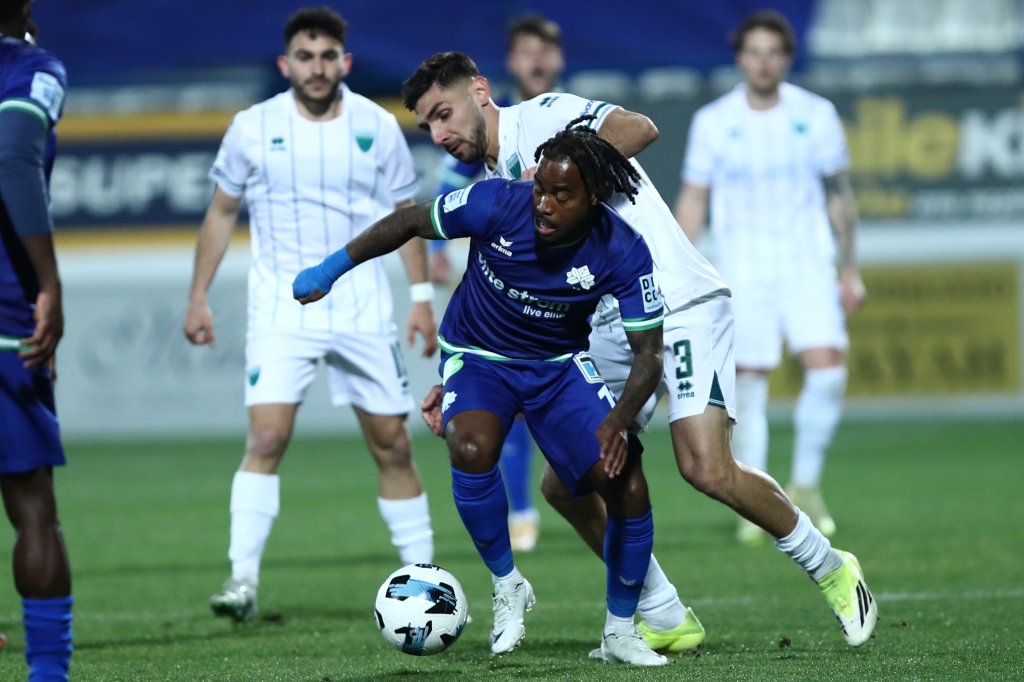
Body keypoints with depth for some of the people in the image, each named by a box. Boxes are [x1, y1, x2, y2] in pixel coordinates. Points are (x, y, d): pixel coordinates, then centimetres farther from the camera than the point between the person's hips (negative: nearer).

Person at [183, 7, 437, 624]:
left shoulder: (378, 127, 0)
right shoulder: (254, 128, -2)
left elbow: (405, 214, 10)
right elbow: (222, 211, 9)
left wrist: (422, 296, 4)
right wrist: (198, 297, 6)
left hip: (361, 307, 1)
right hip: (282, 308, -1)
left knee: (392, 443, 5)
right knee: (266, 437, -16)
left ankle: (421, 572, 18)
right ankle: (243, 579, -18)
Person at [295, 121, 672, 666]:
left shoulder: (623, 253, -23)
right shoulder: (497, 205, -27)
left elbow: (649, 352, -18)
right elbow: (410, 223, -10)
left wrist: (619, 420, -37)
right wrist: (331, 270, -3)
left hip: (561, 365, 1)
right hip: (478, 357, -1)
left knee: (628, 485, -15)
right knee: (472, 447, -34)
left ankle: (620, 631, 9)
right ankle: (506, 585, -9)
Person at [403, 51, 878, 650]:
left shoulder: (541, 117, -4)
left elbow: (639, 129, -22)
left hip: (679, 303, -9)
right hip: (608, 336, 9)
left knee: (708, 469, -21)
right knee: (564, 484, 1)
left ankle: (833, 572, 0)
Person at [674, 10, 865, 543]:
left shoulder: (817, 115, 1)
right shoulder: (713, 123, -1)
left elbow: (838, 194, 10)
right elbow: (692, 200, 4)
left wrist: (849, 269, 10)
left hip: (807, 262, 1)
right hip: (742, 268, -1)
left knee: (827, 370, -14)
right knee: (748, 384, -4)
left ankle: (805, 486, 4)